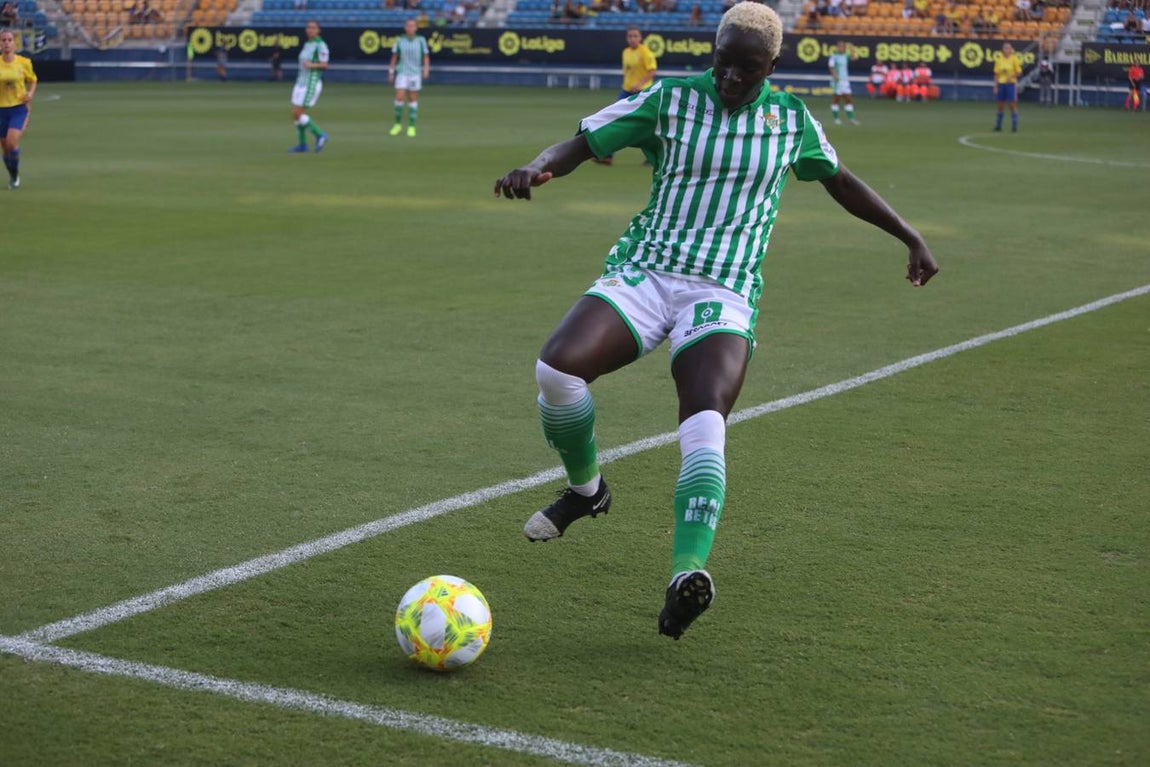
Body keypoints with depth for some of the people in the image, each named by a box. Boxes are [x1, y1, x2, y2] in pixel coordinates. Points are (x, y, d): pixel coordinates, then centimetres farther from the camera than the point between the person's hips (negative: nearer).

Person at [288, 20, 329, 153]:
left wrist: (311, 65, -33)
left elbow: (324, 65, -17)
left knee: (298, 114, -13)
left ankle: (319, 135, -2)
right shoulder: (307, 44, 16)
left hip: (312, 84, -9)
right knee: (295, 114, 5)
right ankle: (302, 144, 12)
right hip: (301, 82, 9)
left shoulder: (320, 45, -11)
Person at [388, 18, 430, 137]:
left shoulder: (421, 40, 0)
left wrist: (426, 69, -12)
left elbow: (426, 56, 3)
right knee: (399, 98, -9)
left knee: (413, 99, 3)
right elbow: (394, 57, 8)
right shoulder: (399, 40, 1)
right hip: (402, 73, 0)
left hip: (415, 73, 0)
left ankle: (412, 127, 9)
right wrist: (391, 72, 6)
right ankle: (398, 124, 8)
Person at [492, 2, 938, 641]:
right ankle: (586, 488, 4)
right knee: (557, 367, -25)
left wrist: (911, 237, 28)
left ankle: (688, 575, -41)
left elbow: (842, 181, 27)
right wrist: (536, 170, -19)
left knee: (706, 424, -28)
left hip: (724, 296, 0)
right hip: (642, 275, 0)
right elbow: (581, 144, 4)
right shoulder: (671, 98, 4)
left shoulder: (792, 119, 10)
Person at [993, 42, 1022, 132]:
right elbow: (996, 74, 7)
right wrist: (995, 86, 2)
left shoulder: (1014, 59, -3)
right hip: (1001, 83, 3)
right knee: (1000, 106, 8)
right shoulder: (999, 59, 5)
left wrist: (1011, 76, -20)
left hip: (1011, 84, -3)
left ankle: (1014, 127, -3)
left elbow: (1019, 72, -3)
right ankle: (998, 125, 19)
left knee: (1013, 106, -5)